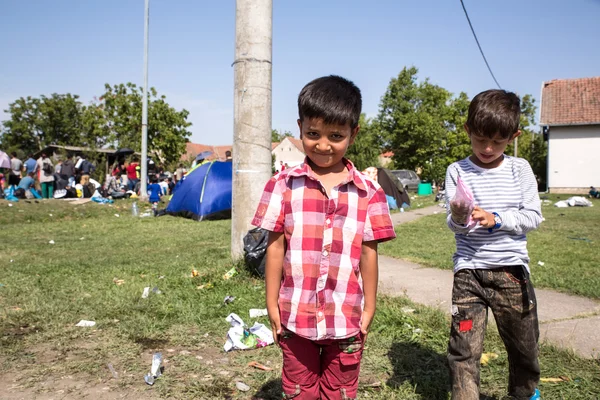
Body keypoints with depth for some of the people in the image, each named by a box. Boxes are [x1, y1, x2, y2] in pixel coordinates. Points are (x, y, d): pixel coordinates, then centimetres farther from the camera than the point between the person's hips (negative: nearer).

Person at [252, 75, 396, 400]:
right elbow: (275, 246, -1)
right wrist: (272, 303, 0)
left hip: (347, 316, 1)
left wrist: (369, 308, 3)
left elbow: (368, 252, 0)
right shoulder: (284, 185, -4)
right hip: (296, 313, 0)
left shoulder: (368, 192, -3)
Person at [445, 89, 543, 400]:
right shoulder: (457, 171, -2)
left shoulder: (519, 169, 2)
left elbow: (533, 217, -2)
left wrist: (496, 220, -17)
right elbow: (453, 224, -6)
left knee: (523, 343, 17)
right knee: (464, 348, -3)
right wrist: (459, 217, -28)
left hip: (512, 270, 2)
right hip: (469, 271, -1)